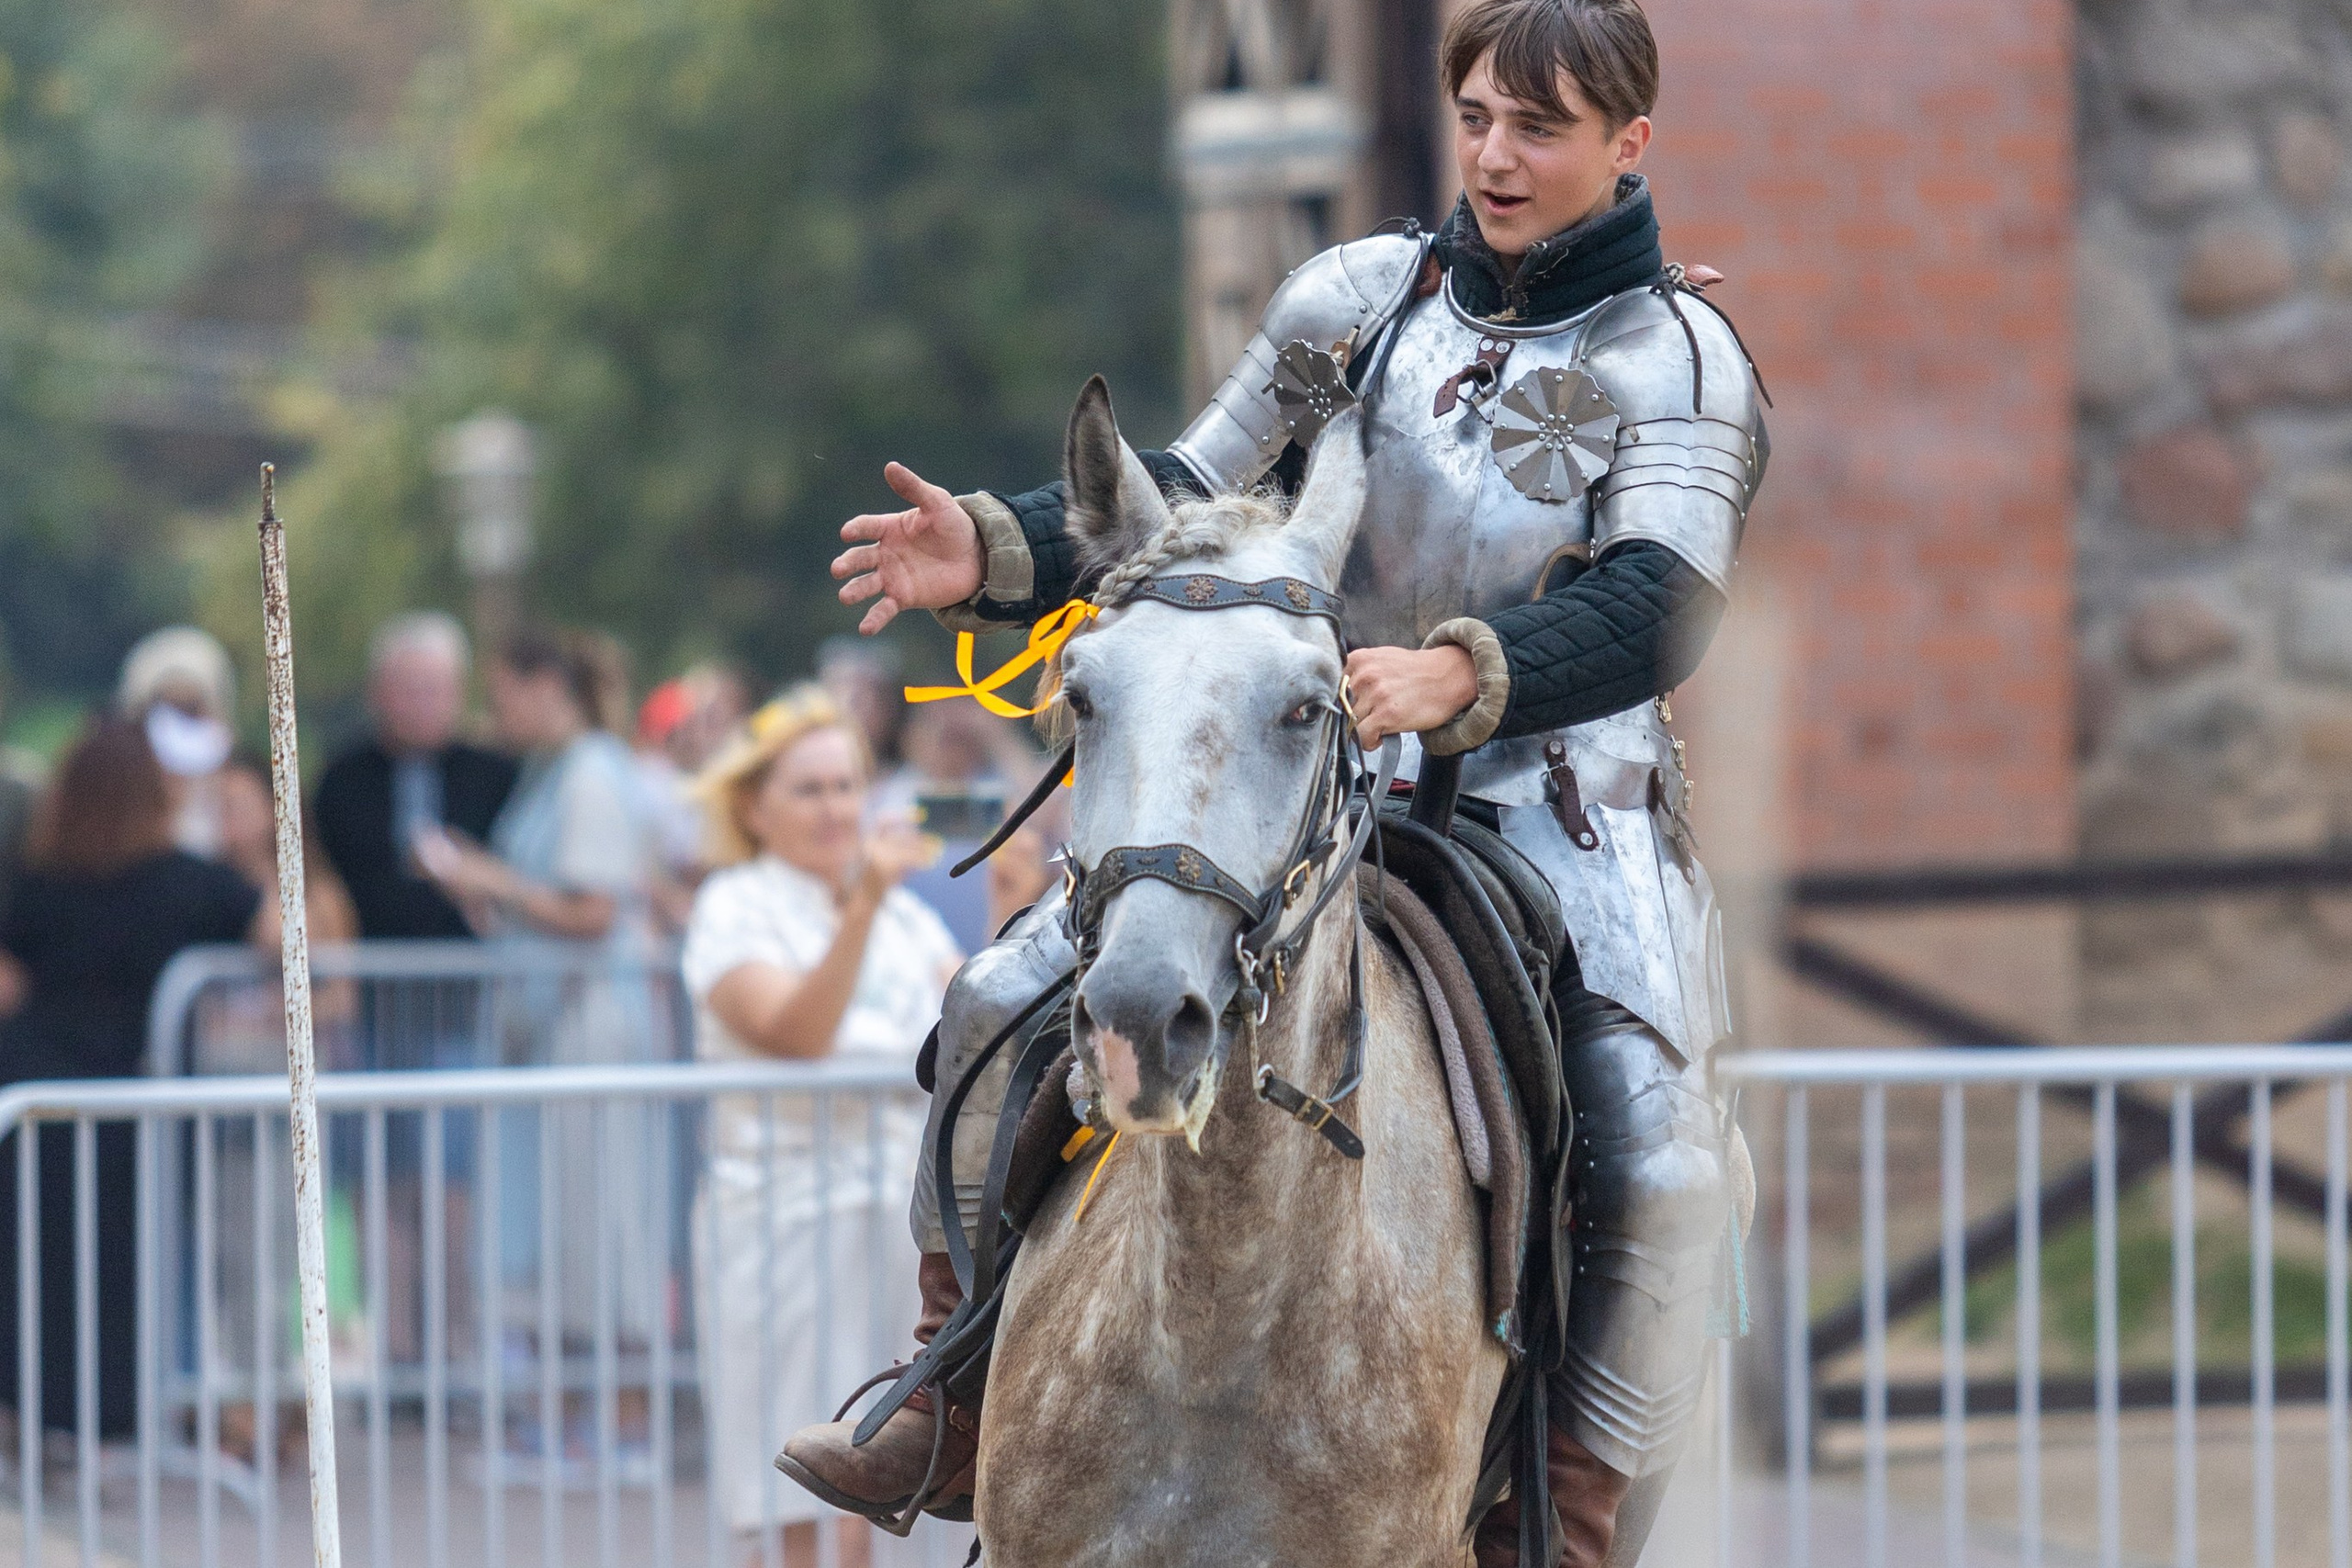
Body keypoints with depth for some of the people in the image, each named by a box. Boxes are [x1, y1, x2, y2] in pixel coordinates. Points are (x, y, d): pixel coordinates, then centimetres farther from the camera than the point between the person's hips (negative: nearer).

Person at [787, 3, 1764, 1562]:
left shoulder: (1677, 360, -4)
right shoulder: (1362, 300, 9)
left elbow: (1653, 612, -19)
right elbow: (1197, 498, 15)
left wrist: (1460, 674, -37)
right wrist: (996, 551, -3)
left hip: (1564, 809, -4)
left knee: (1657, 1156, -28)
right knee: (1007, 1003, -4)